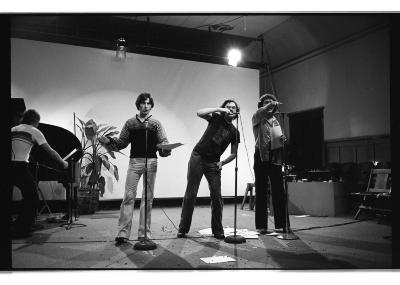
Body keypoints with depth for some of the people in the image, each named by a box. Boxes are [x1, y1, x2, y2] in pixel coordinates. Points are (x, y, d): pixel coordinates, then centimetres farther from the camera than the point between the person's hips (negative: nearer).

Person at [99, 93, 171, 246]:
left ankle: (144, 233, 11)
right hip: (134, 161, 0)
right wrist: (108, 141, -8)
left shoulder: (156, 123, 8)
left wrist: (166, 149, -21)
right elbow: (122, 142, 9)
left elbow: (163, 142, 1)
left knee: (147, 198, 4)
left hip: (151, 161, 0)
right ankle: (123, 233, 2)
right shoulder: (130, 123, 11)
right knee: (128, 196, -4)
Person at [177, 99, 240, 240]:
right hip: (197, 157, -2)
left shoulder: (234, 132, 7)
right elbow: (199, 113, -18)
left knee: (216, 196, -3)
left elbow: (233, 153, 11)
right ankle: (183, 229, 8)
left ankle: (217, 231, 11)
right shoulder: (216, 118, 1)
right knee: (190, 194, -2)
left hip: (213, 163, 2)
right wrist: (219, 109, -20)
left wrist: (222, 163, -4)